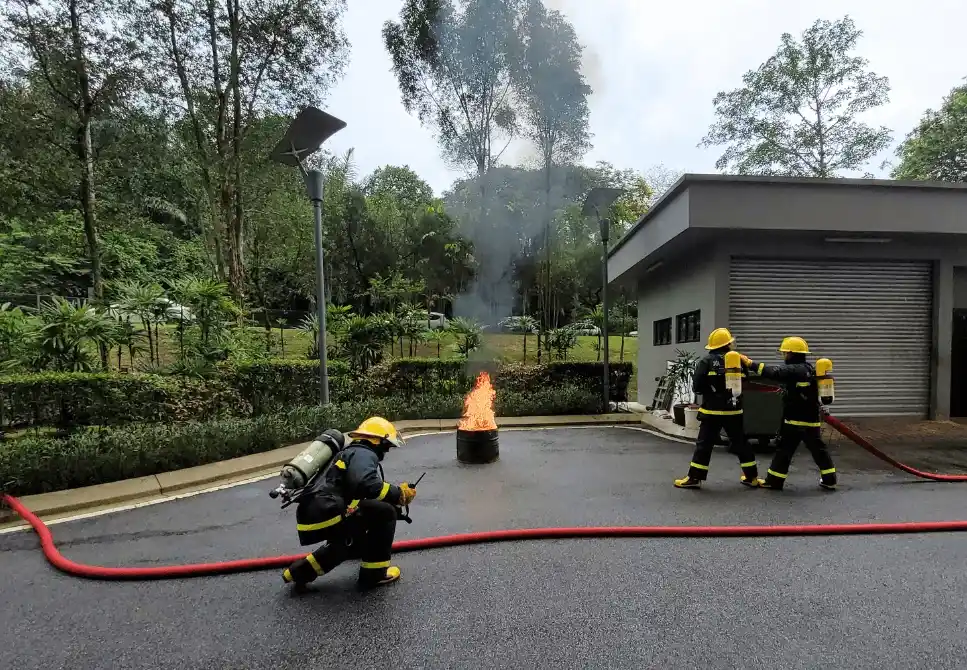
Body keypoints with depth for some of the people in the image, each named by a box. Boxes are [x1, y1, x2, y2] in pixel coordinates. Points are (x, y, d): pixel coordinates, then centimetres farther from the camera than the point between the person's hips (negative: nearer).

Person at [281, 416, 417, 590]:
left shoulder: (352, 452, 26)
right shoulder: (364, 454, -6)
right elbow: (365, 484, -25)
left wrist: (394, 495, 22)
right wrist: (399, 494, -13)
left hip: (314, 516, 11)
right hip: (326, 515, -11)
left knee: (355, 542, 34)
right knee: (384, 512, -8)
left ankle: (302, 570, 33)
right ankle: (373, 573, 1)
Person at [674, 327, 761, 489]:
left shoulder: (707, 360, -9)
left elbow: (696, 386, -10)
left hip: (712, 410, -3)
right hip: (734, 410, 4)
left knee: (704, 444, 1)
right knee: (740, 443, 17)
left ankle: (694, 478, 1)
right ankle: (752, 476, 26)